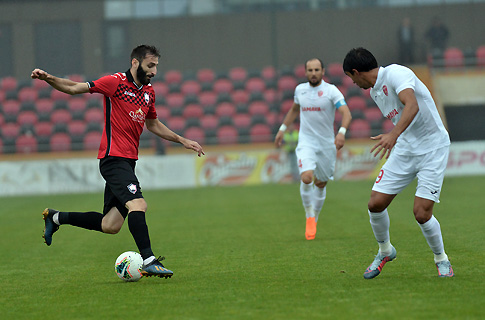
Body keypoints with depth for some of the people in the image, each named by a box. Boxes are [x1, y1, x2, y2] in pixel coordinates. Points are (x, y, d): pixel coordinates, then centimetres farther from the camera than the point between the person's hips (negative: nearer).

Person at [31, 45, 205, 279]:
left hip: (128, 161, 8)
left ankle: (56, 217, 24)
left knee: (110, 225, 7)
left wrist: (182, 140, 28)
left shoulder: (149, 92, 15)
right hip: (113, 158, -8)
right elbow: (73, 88, -5)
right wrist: (48, 79, -21)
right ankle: (148, 261, -25)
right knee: (138, 204, -25)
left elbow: (152, 124, 31)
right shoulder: (116, 82, -7)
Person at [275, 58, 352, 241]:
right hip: (306, 142, 1)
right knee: (306, 178, -22)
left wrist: (342, 132, -35)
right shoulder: (300, 90, 5)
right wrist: (283, 129, 24)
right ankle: (309, 217, -4)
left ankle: (314, 219, 31)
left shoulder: (331, 91, -7)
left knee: (321, 183, 10)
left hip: (327, 143, -1)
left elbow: (346, 113, -18)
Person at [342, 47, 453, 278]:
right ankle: (385, 251, 24)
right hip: (404, 148, 8)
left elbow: (412, 106, -36)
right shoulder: (374, 91, 10)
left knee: (422, 213, -14)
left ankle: (441, 260, 12)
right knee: (375, 204, -2)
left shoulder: (395, 73, -19)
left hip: (433, 148, -8)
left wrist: (393, 135, -48)